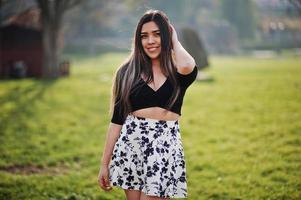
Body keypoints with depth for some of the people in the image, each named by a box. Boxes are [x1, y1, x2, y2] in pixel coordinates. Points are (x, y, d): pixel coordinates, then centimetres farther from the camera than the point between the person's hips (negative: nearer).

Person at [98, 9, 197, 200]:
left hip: (166, 145, -1)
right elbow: (117, 120, 5)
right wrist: (105, 163, 3)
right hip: (132, 142, 1)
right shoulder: (128, 71, 5)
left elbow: (187, 66, -25)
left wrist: (174, 41, -5)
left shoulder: (177, 72, 2)